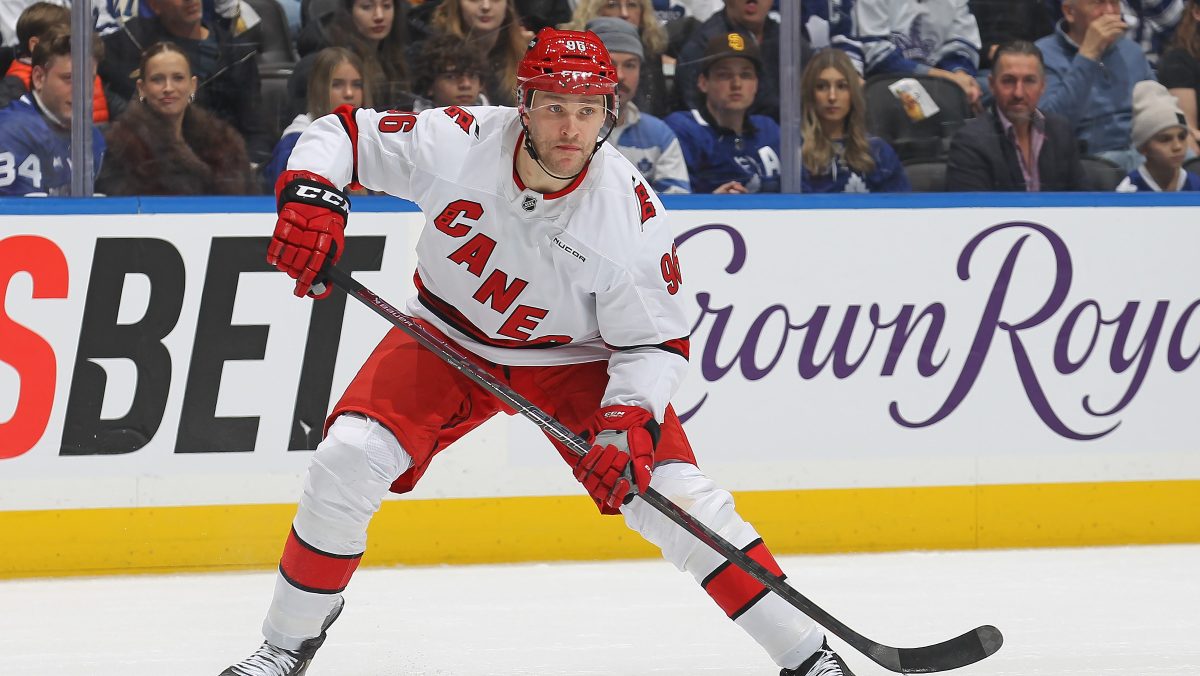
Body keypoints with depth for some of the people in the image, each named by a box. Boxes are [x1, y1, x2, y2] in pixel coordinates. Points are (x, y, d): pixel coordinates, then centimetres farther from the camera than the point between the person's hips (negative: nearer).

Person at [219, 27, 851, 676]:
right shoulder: (458, 142, -25)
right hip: (447, 339, 1)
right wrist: (309, 198, -31)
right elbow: (341, 133, -12)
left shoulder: (630, 210, -25)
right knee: (346, 461, -17)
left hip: (574, 359, -1)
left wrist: (629, 422, -33)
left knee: (676, 499, -14)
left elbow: (655, 341, -17)